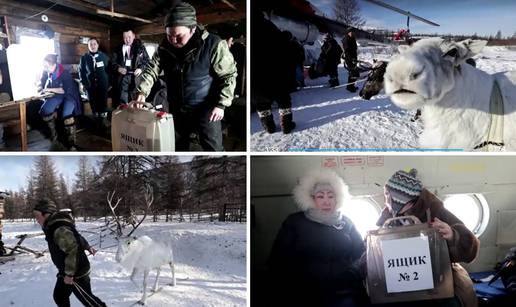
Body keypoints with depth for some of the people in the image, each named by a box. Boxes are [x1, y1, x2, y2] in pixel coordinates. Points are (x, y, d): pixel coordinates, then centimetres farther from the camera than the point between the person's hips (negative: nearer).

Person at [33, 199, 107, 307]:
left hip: (77, 273, -10)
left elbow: (72, 250, -32)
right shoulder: (53, 226, 4)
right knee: (59, 296, 17)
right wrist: (87, 247, 30)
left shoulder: (59, 229, -29)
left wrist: (69, 274, -25)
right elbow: (76, 236, 17)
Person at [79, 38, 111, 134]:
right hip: (91, 86, 1)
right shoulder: (84, 58, 4)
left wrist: (109, 82, -3)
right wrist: (84, 83, 0)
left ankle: (104, 121, 7)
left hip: (103, 85, -1)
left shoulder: (104, 56, 2)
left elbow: (109, 69, 4)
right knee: (94, 104, 7)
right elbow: (81, 71, 8)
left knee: (103, 104, -1)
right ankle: (97, 123, 18)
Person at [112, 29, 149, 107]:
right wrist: (118, 68, -7)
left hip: (136, 76, -2)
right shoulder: (119, 48, 11)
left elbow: (147, 60, 4)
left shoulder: (140, 46, 4)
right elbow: (114, 61, 12)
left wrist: (141, 68, -11)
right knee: (122, 101, 1)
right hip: (123, 76, 2)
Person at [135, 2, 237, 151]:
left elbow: (228, 75, -13)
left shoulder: (213, 45, -19)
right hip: (176, 108, 5)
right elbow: (152, 69, 1)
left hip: (205, 109, -5)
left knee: (213, 148, 0)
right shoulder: (165, 46, -4)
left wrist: (221, 104, -18)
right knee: (177, 146, 18)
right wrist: (142, 92, -15)